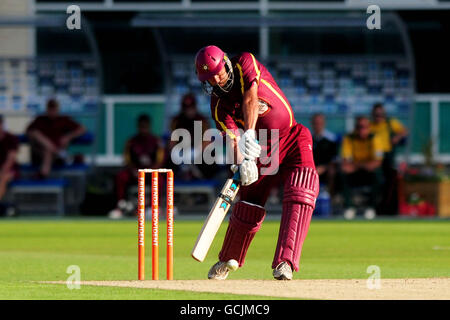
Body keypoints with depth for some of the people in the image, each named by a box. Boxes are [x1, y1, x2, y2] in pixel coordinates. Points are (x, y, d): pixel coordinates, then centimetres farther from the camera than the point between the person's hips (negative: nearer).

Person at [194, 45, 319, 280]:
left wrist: (249, 136, -35)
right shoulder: (219, 105, -8)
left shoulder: (245, 63, -11)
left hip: (292, 138, -2)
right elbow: (232, 137, -20)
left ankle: (284, 262, -28)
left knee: (301, 191, -23)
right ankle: (227, 261, 26)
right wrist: (242, 162, -41)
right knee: (248, 207, 0)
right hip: (260, 149, 2)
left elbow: (250, 100, -24)